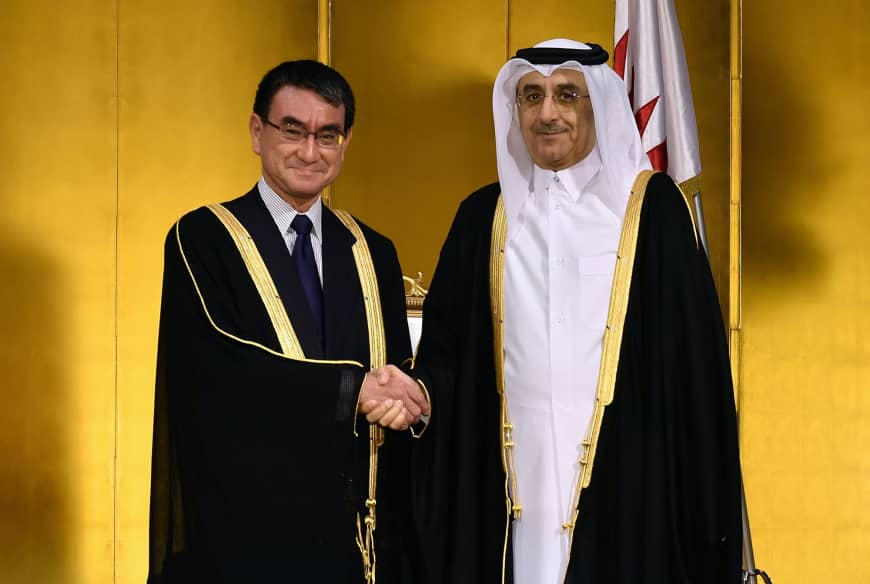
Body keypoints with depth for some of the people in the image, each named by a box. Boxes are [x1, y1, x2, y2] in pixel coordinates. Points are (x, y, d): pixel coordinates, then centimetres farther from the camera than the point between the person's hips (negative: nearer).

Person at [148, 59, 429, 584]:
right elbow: (217, 367, -17)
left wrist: (405, 395, -15)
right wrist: (353, 387, -17)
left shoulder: (373, 254, 10)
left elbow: (399, 376, 9)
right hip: (245, 527, -4)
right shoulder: (202, 239, -4)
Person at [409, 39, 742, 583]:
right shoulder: (484, 215, 10)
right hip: (514, 482, 3)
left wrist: (704, 495, -8)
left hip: (625, 476, -3)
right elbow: (446, 349, 10)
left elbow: (695, 352, -3)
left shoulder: (652, 206, -1)